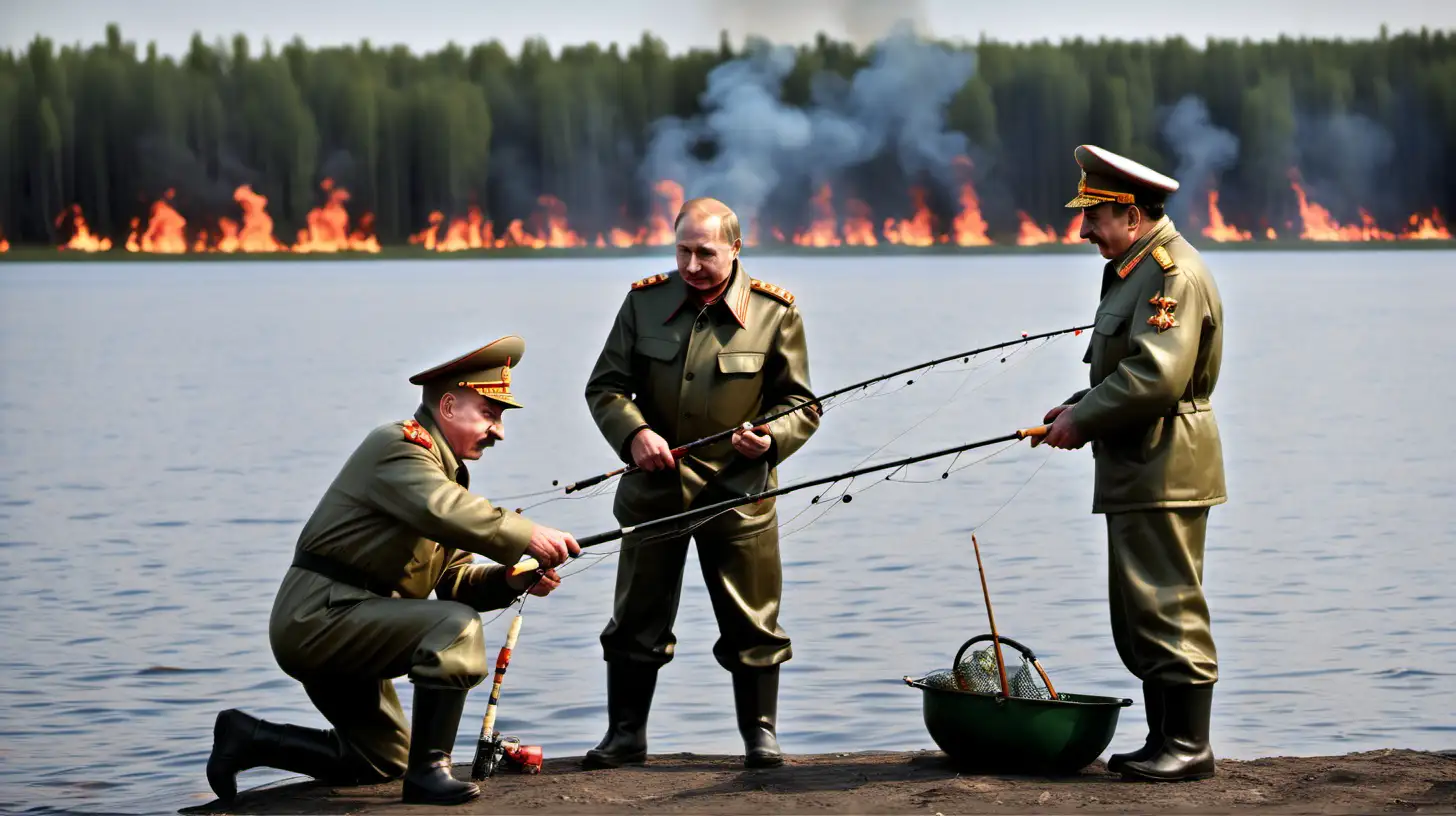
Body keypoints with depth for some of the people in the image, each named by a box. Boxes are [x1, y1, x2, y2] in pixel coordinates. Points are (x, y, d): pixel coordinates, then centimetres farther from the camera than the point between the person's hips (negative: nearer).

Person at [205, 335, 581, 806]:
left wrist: (513, 580, -5)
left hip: (331, 626, 11)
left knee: (381, 761, 22)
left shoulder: (443, 470, 18)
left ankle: (248, 738, 26)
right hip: (320, 612, -11)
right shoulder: (401, 446, -13)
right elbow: (443, 513, -36)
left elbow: (455, 583, 12)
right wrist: (527, 537, -33)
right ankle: (429, 770, -23)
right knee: (456, 627, -28)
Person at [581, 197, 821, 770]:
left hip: (739, 490, -2)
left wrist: (771, 438, -18)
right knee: (637, 618, 9)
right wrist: (634, 432, -15)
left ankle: (761, 733, 16)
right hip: (654, 487, 2)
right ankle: (626, 733, 20)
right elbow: (605, 386, 4)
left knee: (752, 622, 4)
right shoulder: (645, 301, 1)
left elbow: (801, 405, 2)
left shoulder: (773, 312, -3)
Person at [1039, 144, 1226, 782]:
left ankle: (1189, 747, -4)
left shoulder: (1175, 273, -16)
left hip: (1163, 473, -11)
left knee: (1169, 608, -8)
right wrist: (1080, 407, 9)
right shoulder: (1136, 269, 19)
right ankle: (1165, 742, 19)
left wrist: (1084, 419, -16)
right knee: (1139, 615, 13)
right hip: (1135, 472, 11)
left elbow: (1156, 376, -25)